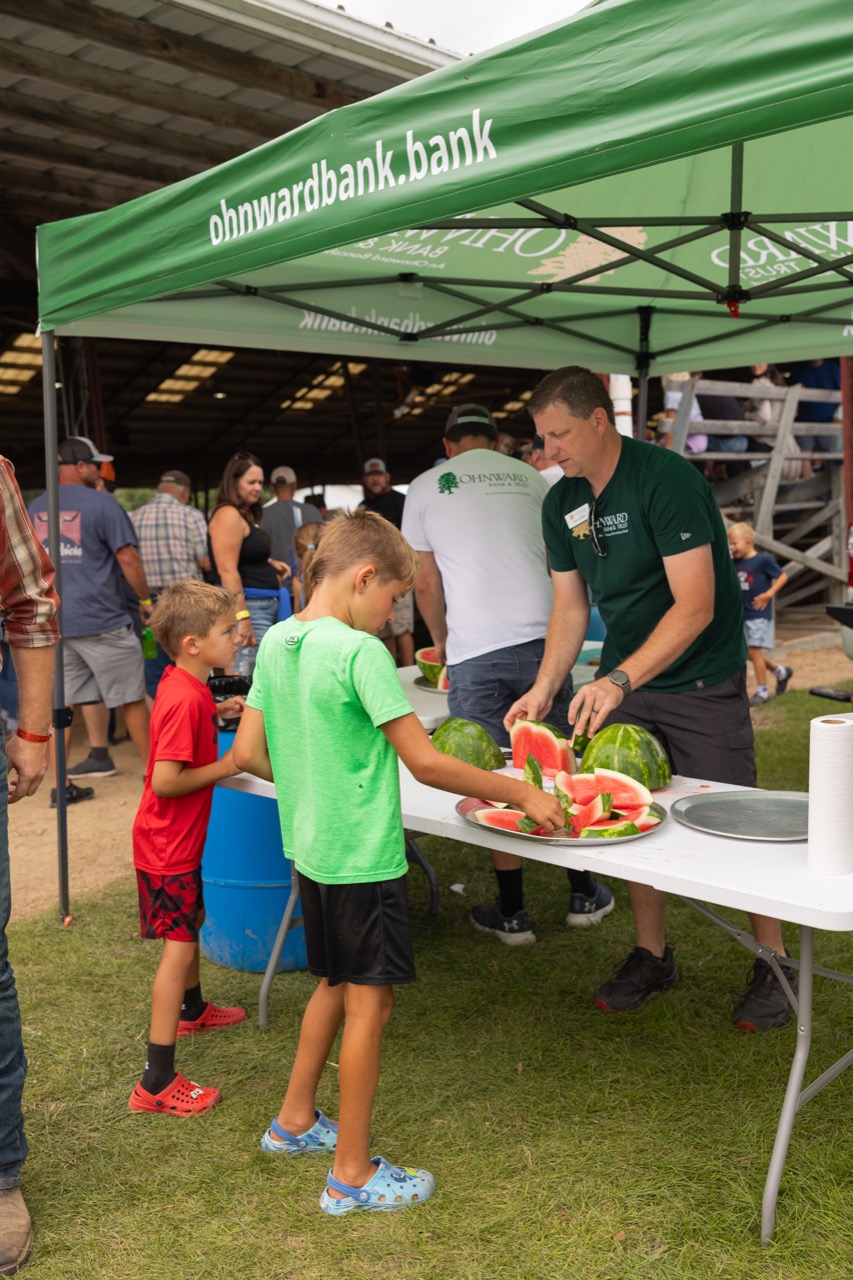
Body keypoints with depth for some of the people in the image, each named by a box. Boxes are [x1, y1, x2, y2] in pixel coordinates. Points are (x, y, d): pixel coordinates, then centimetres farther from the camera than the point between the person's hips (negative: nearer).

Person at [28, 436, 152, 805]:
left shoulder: (35, 509, 11)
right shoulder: (101, 503, -8)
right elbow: (128, 559, -11)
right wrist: (146, 601, 2)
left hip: (55, 623, 6)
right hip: (102, 622, -6)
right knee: (132, 698, 6)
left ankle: (61, 784, 9)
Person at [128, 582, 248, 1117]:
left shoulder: (181, 683, 3)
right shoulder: (185, 698, -27)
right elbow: (165, 781, -30)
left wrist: (217, 712, 8)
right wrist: (226, 766, -20)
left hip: (179, 838, 10)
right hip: (168, 845, -10)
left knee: (190, 924, 27)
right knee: (179, 948, -8)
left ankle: (192, 1010, 51)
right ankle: (157, 1083, -5)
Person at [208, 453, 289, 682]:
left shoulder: (247, 515, 18)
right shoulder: (228, 515, -11)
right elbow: (227, 570, -19)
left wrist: (270, 564, 14)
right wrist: (242, 617, -25)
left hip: (266, 605, 10)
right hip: (248, 606, -10)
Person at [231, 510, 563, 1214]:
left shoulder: (277, 641, 3)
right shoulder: (361, 652, -20)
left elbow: (250, 753, 7)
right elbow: (426, 763, -21)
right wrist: (520, 792, -12)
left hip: (311, 848, 8)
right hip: (363, 857, -8)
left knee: (336, 984, 23)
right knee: (369, 1002, 4)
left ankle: (295, 1120, 38)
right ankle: (352, 1175, 15)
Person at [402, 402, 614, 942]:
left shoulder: (425, 488, 9)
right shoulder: (530, 478, 14)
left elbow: (427, 585, 11)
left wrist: (442, 642, 28)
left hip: (474, 653, -2)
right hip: (540, 638, 2)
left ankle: (512, 912, 14)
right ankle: (583, 893, 22)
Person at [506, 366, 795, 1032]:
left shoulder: (668, 479, -21)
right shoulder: (562, 503, 2)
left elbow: (696, 606, -26)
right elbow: (570, 608, 6)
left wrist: (620, 680, -34)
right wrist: (543, 690, -7)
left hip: (702, 681, -6)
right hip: (623, 681, 6)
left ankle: (774, 964, 16)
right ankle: (653, 955, 23)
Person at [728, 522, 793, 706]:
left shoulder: (763, 560, -11)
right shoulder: (735, 563, 6)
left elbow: (782, 576, -7)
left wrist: (769, 594, -16)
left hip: (759, 613, -7)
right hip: (743, 614, 7)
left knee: (754, 650, -7)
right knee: (746, 652, 11)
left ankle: (763, 691, 5)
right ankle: (780, 671, 32)